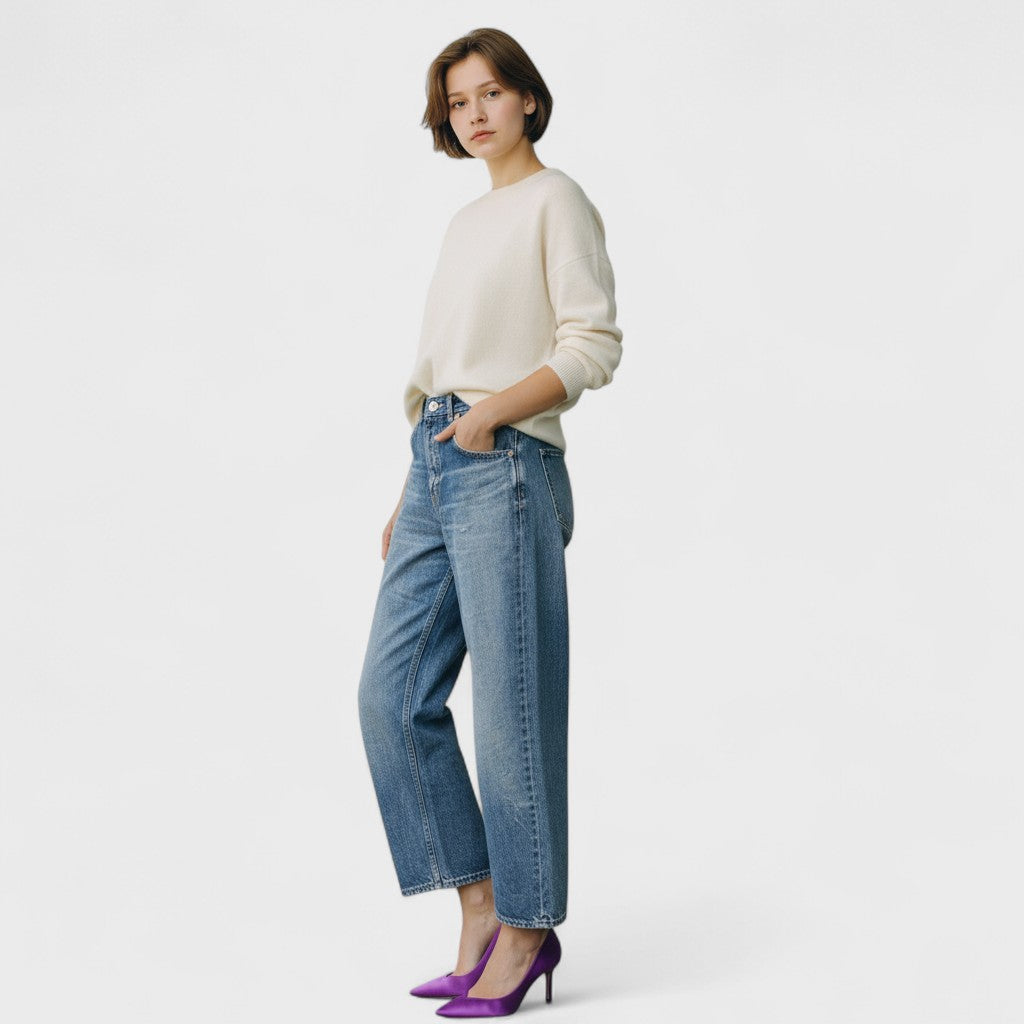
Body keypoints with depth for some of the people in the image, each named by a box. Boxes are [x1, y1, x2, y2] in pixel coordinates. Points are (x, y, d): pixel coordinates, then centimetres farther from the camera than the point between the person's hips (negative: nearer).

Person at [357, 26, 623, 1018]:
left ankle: (525, 927, 8)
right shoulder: (466, 222, 21)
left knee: (511, 703, -4)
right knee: (394, 692, 3)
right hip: (435, 469, 8)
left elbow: (595, 344, -10)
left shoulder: (557, 201, -1)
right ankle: (479, 906, 11)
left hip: (506, 467, -8)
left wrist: (495, 410, -19)